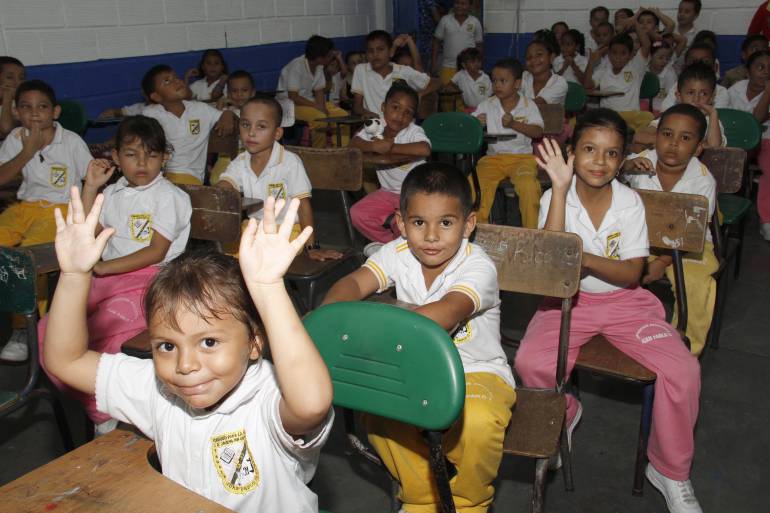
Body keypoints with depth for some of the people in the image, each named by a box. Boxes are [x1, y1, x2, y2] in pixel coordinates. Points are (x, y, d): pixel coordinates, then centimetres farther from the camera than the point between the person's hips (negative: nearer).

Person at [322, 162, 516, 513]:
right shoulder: (398, 253, -7)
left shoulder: (478, 267, -22)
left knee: (478, 420, -35)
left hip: (478, 372, -4)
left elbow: (445, 314, -42)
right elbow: (356, 282, -23)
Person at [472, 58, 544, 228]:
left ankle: (531, 232, -15)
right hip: (493, 156, 3)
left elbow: (538, 132, -8)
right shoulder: (487, 105, 9)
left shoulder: (528, 105, 2)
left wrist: (514, 124, -20)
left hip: (521, 156, -3)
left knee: (528, 185, -32)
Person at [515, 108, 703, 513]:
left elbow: (631, 274, -10)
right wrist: (560, 188, -29)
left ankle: (670, 471, 6)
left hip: (624, 300, 1)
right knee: (530, 363, -26)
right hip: (569, 299, 0)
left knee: (683, 371, -19)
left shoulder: (630, 203, -7)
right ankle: (564, 415, 12)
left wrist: (584, 259, -27)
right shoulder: (555, 198, -9)